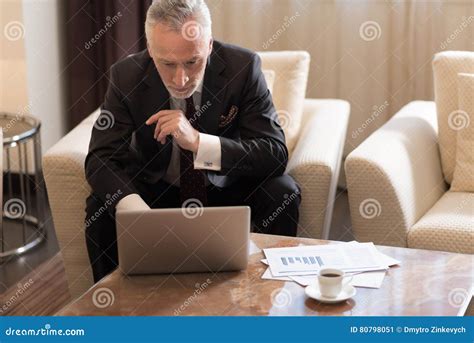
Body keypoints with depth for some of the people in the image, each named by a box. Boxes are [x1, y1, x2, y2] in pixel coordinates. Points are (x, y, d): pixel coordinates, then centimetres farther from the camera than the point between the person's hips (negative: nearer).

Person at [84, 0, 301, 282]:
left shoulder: (243, 67, -22)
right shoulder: (127, 76, -18)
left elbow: (276, 154, -25)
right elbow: (101, 159, -19)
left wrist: (198, 141, -39)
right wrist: (138, 211, -40)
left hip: (229, 189, 0)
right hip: (157, 189, 1)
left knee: (282, 194, -26)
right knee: (101, 206, -24)